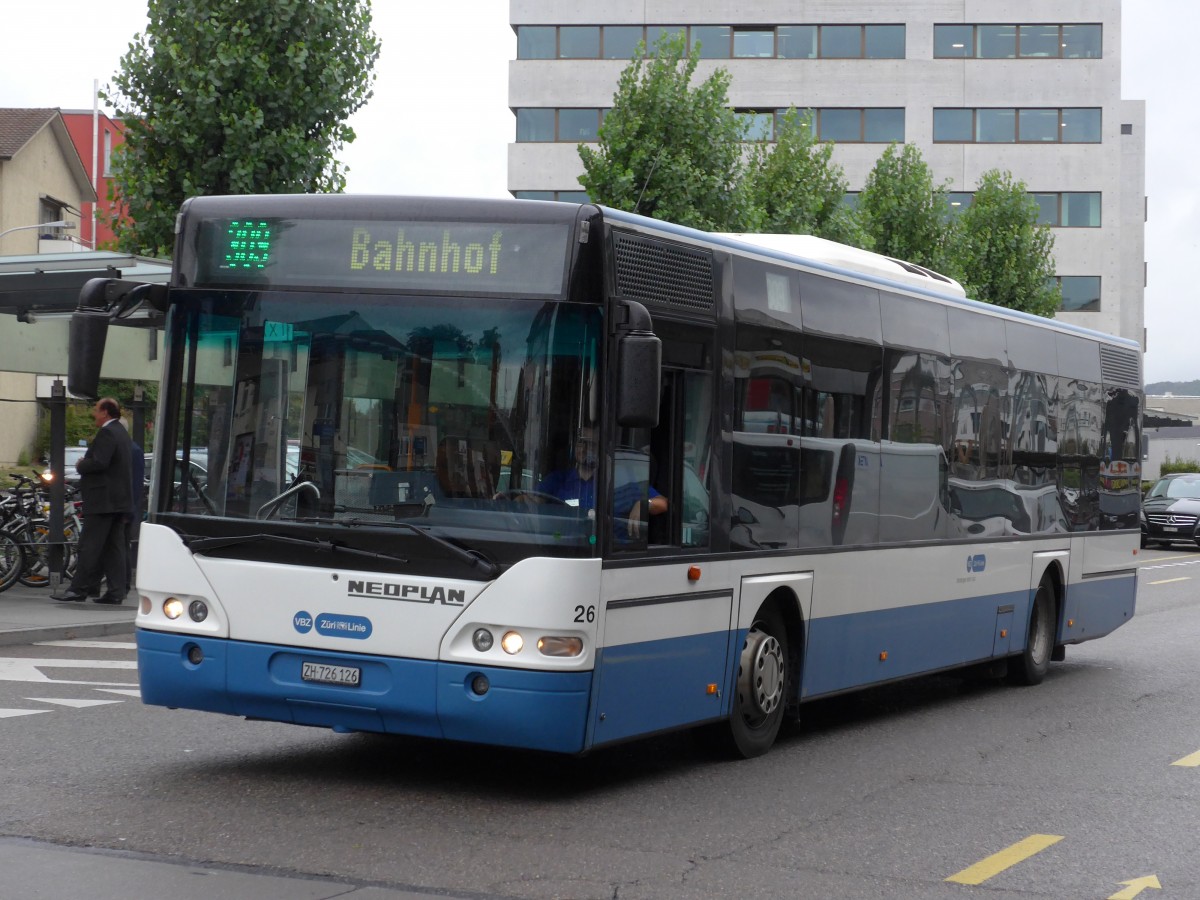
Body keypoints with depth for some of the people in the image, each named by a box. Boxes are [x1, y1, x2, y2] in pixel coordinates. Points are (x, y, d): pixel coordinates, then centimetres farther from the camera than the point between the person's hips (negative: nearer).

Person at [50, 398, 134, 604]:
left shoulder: (107, 433, -14)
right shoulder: (121, 432, 18)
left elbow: (99, 462, -23)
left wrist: (81, 465, -6)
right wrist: (85, 462, 11)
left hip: (102, 501, -10)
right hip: (119, 500, 10)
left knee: (89, 546, -7)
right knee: (114, 547, 7)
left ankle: (79, 589, -6)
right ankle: (116, 591, 6)